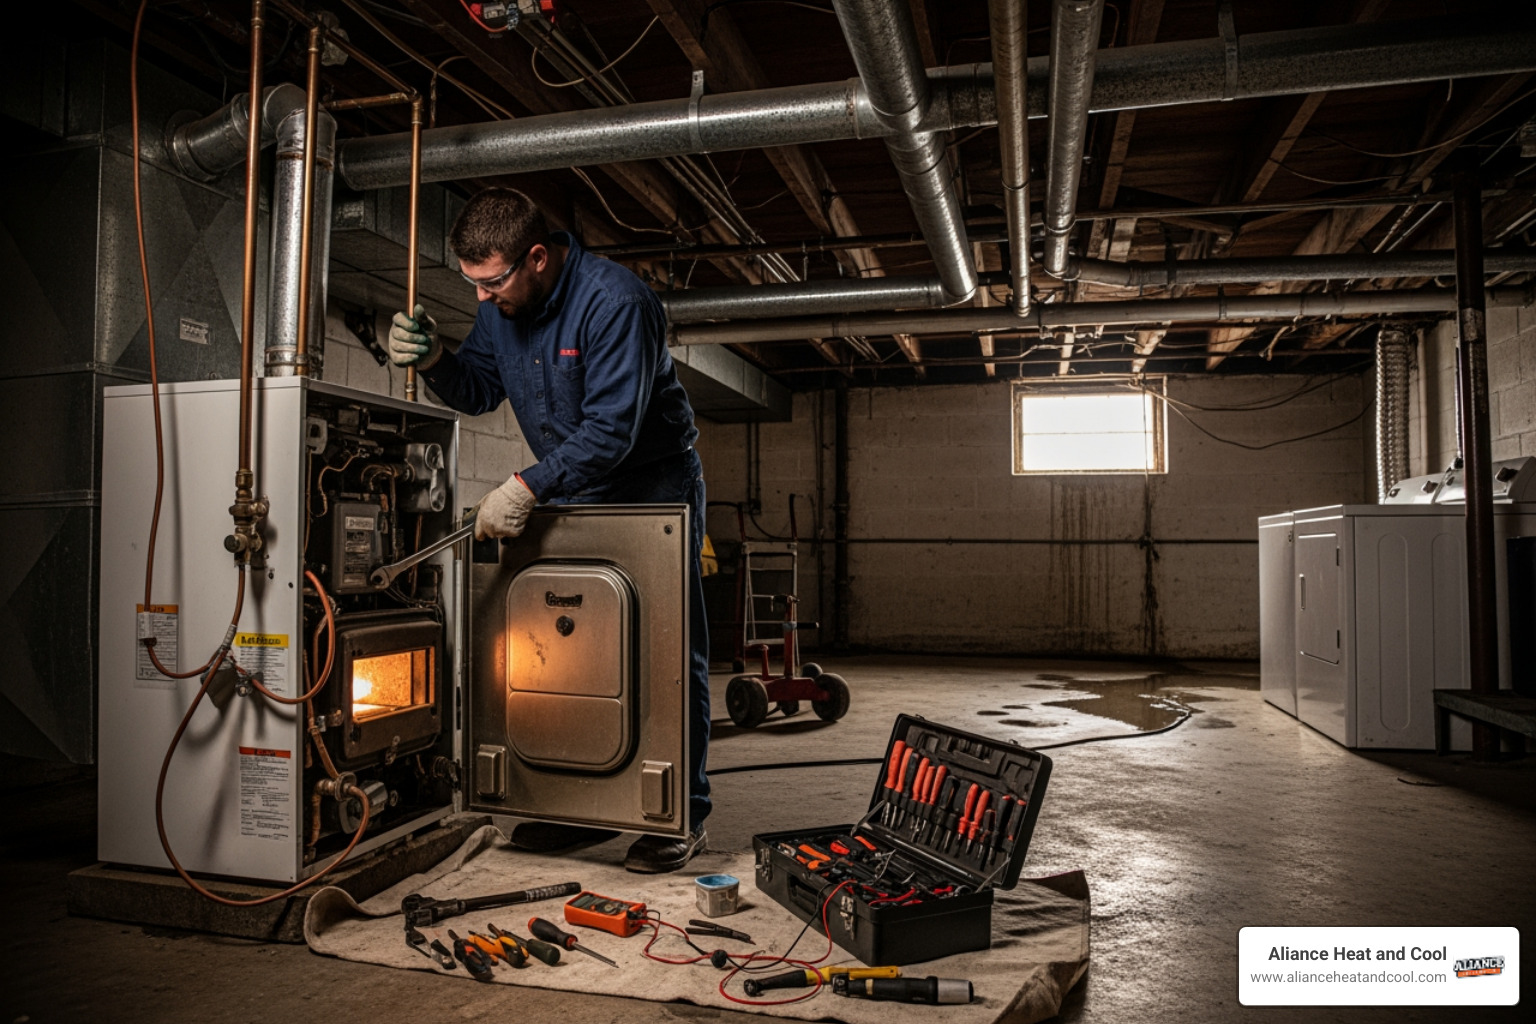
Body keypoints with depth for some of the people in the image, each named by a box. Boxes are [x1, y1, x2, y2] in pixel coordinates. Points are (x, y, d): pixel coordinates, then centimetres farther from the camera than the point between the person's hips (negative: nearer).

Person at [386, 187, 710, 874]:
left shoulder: (614, 301, -26)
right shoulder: (500, 306, -1)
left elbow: (612, 429, -31)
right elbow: (480, 389, 8)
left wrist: (527, 487, -35)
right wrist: (432, 360, -13)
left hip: (651, 482, -7)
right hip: (569, 490, 7)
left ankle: (681, 816, 6)